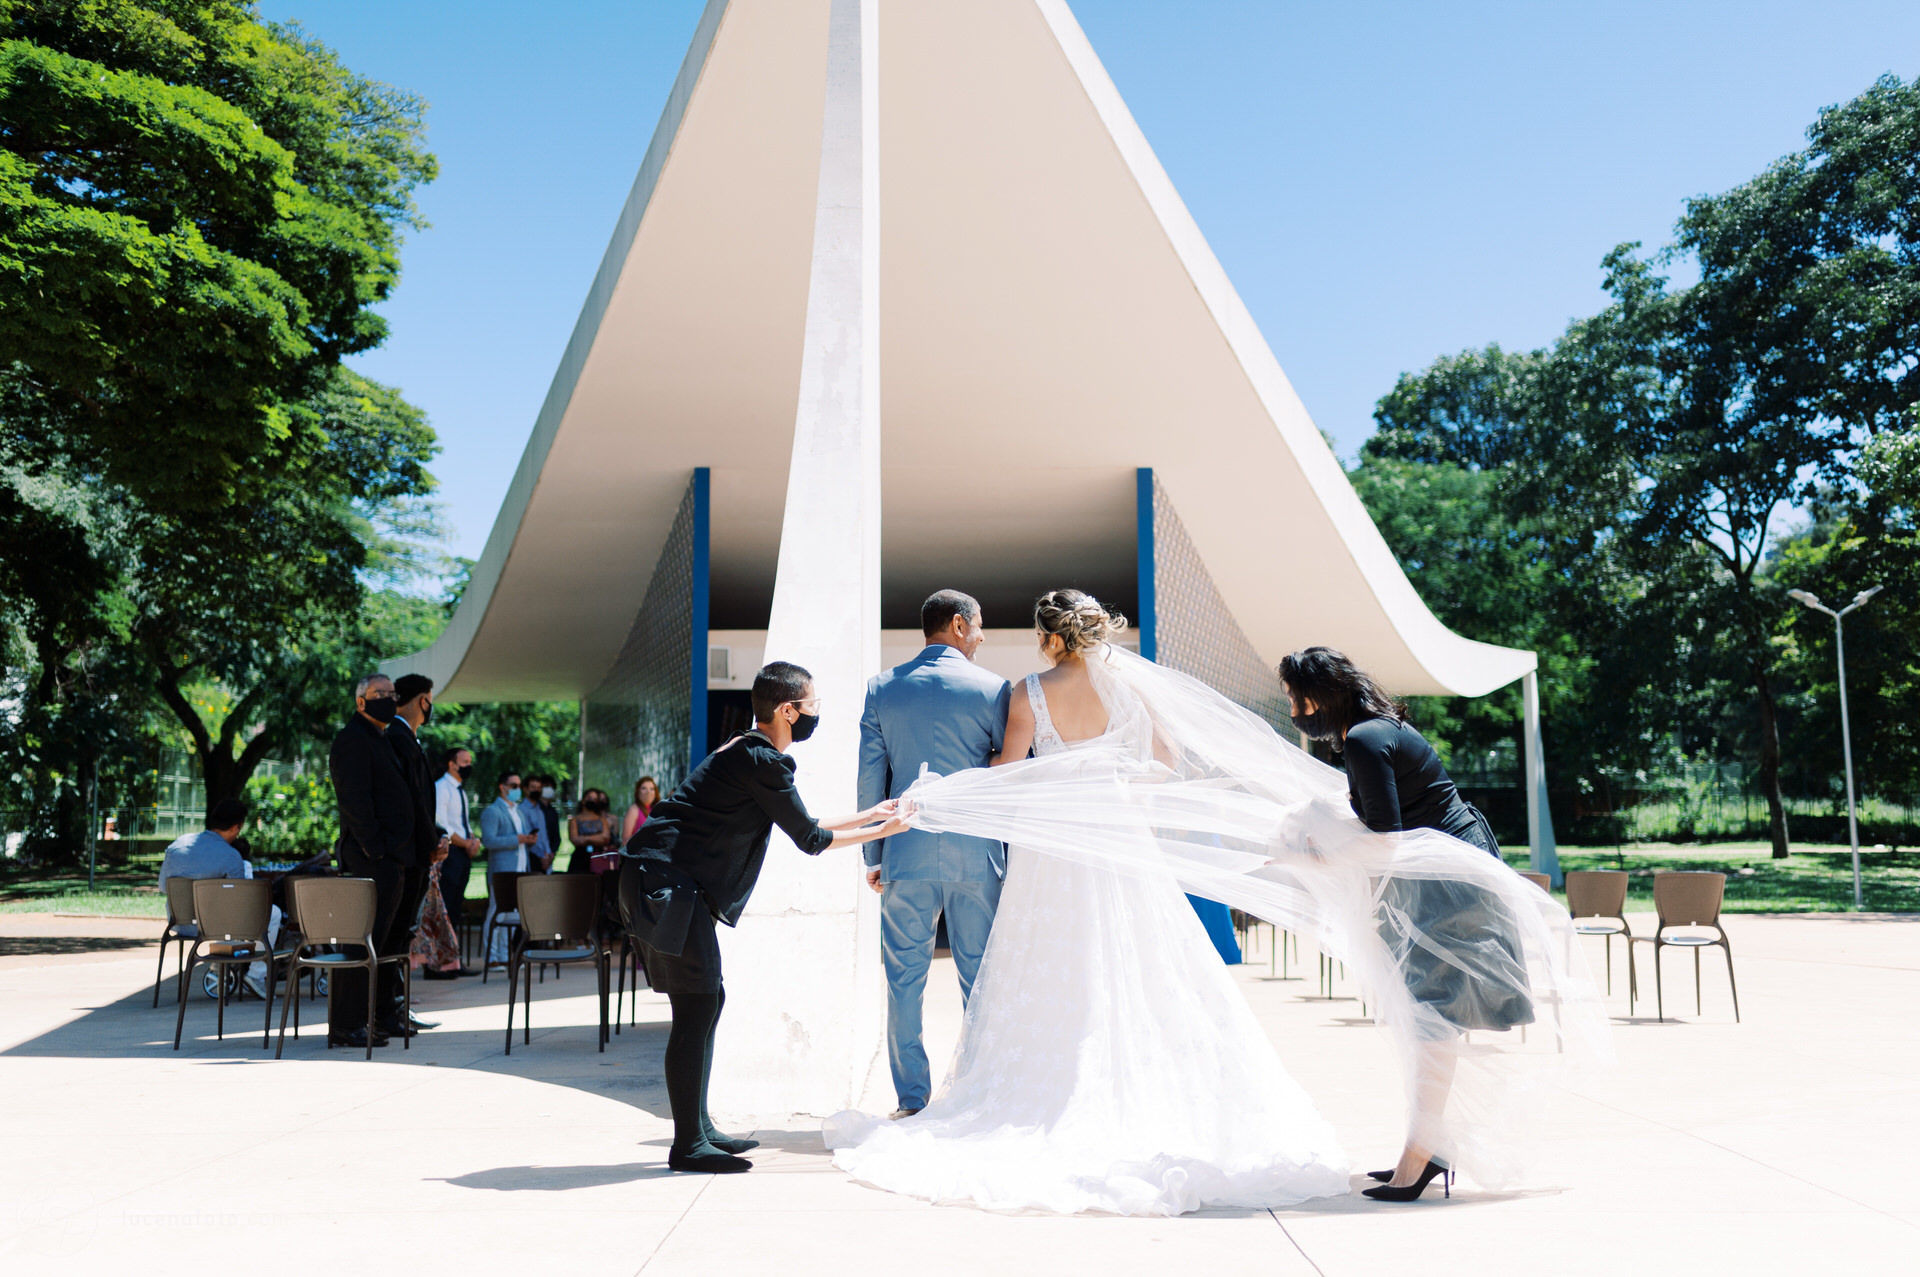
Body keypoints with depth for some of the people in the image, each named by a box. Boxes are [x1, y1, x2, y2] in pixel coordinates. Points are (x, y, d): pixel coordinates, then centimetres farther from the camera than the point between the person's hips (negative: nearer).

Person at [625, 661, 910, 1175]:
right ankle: (688, 1144, -1)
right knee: (696, 1006, -7)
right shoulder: (761, 761, -15)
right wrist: (883, 831, 1)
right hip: (667, 885, -11)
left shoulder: (751, 753, 16)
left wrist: (868, 815, 26)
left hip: (676, 886, 11)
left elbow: (799, 824, 24)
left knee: (706, 1002, 13)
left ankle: (699, 1128, 21)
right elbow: (810, 839, -9)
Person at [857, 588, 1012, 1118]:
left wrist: (873, 854, 12)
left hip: (906, 854, 2)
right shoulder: (992, 688, -2)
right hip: (976, 853, -1)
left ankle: (912, 1100, 14)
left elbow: (870, 777, 5)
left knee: (905, 980, 10)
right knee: (981, 981, 9)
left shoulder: (882, 688, 5)